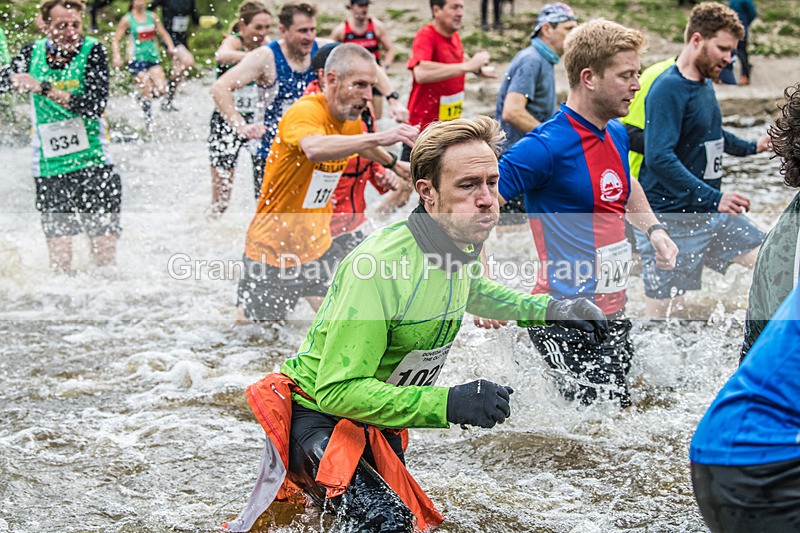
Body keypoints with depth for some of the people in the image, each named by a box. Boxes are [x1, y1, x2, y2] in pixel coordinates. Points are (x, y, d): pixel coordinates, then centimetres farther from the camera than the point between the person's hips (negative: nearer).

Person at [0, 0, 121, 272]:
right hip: (49, 169, 2)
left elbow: (96, 105, -19)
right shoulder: (32, 53, 3)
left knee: (105, 255, -4)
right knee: (59, 259, -5)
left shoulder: (92, 51, -7)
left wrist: (46, 89, -25)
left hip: (93, 165, -2)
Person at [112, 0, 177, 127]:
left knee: (161, 90, -10)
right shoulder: (127, 19, -3)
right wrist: (117, 56, -19)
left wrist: (170, 47, -1)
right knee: (146, 91, -10)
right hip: (137, 59, -4)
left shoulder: (152, 16, 9)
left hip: (153, 57, 4)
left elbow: (163, 34, 17)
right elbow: (116, 40, -3)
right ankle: (148, 120, 6)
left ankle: (143, 97, 21)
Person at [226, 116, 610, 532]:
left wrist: (550, 309, 6)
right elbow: (339, 390, -35)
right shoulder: (380, 264, -34)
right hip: (317, 414, -8)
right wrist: (447, 404, -41)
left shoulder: (462, 244, -8)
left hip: (380, 423, 8)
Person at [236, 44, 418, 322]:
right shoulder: (305, 112, -24)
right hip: (271, 247, -7)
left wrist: (394, 164, 44)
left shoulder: (351, 120, 2)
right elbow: (314, 148, -49)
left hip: (318, 247, 7)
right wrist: (380, 137, -55)